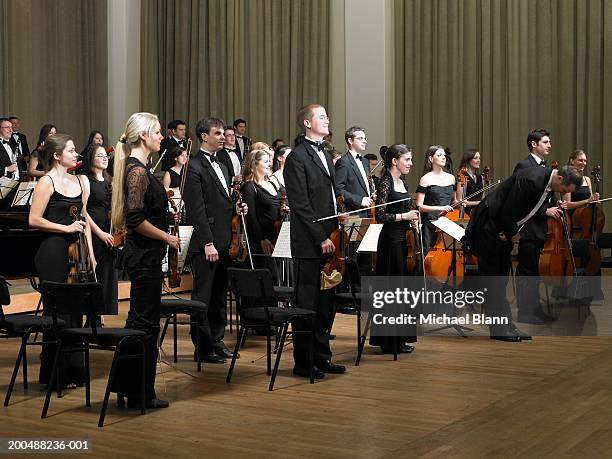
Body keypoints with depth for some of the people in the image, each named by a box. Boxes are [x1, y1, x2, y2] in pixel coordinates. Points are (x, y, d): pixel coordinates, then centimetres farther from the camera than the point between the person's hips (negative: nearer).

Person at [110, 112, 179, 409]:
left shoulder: (136, 168, 13)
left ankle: (126, 384, 25)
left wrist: (166, 214, 12)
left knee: (139, 320, 16)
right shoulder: (137, 170, -17)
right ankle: (141, 393, 7)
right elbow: (135, 219, -24)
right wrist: (167, 237, -15)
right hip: (145, 255, -10)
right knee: (146, 323, -2)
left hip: (142, 254, 10)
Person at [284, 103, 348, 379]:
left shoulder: (325, 155, 18)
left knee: (326, 303, 13)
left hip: (327, 241, 9)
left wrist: (341, 213, 8)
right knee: (306, 304, -1)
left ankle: (322, 357, 23)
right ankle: (303, 363, 8)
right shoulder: (297, 158, -10)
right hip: (309, 245, -9)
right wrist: (321, 238, -17)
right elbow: (301, 204, -15)